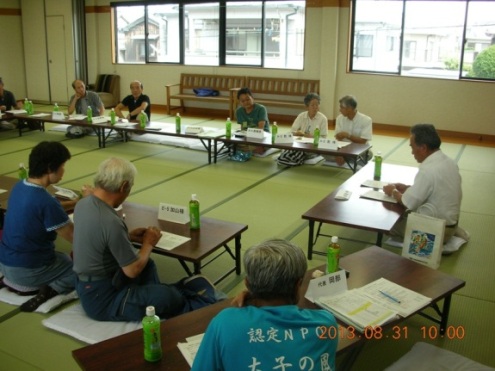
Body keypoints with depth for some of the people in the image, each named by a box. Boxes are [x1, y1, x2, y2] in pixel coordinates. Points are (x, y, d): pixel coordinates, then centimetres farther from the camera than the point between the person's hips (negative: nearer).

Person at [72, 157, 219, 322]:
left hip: (87, 287, 10)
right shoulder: (110, 222, -31)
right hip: (102, 299, -10)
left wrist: (128, 237, 8)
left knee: (147, 265, 25)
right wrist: (148, 244, -6)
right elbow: (133, 270, -22)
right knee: (169, 297, -16)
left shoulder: (83, 204, -2)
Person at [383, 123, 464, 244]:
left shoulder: (428, 170, -26)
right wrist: (407, 188, 9)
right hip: (450, 222, 9)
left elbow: (408, 203, -19)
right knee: (404, 215, 22)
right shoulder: (448, 162, 2)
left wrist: (393, 192, -1)